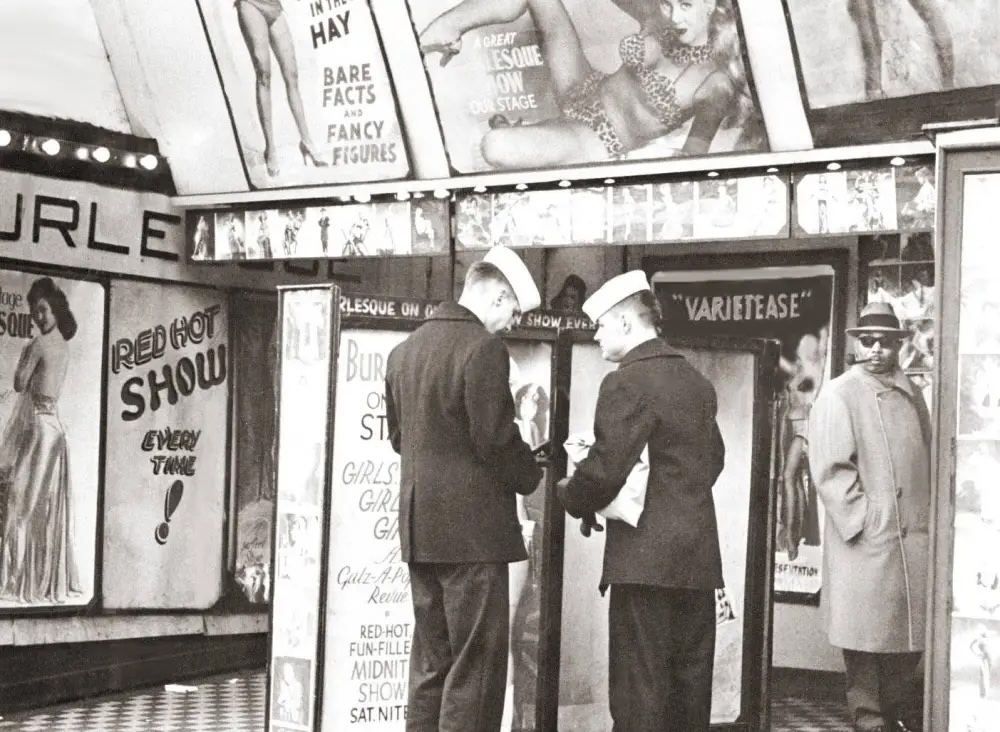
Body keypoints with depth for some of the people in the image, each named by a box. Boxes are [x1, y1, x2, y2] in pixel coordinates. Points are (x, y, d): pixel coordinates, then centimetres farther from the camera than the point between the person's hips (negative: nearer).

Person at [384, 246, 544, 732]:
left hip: (419, 526, 8)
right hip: (472, 526, -8)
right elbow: (496, 439, -15)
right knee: (476, 664, -3)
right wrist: (532, 476, 2)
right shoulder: (483, 349, -14)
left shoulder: (404, 350, 11)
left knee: (430, 660, 14)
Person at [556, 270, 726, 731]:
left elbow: (606, 468, -17)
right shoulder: (697, 382, 13)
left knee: (640, 692, -4)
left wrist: (573, 499, 3)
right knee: (691, 688, 12)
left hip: (646, 559, -8)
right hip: (699, 557, 8)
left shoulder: (627, 383, -12)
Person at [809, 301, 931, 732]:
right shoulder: (838, 396, -5)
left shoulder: (911, 395, 14)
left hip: (915, 536, 6)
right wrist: (864, 518, -15)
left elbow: (929, 459, 19)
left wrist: (932, 514, 9)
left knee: (915, 624, 9)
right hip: (865, 541, -6)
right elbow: (830, 471, -11)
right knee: (867, 629, 0)